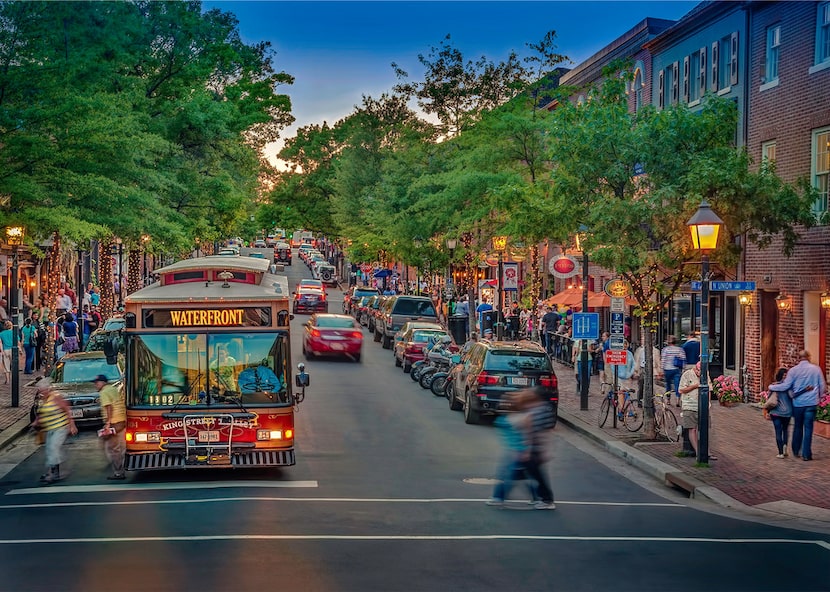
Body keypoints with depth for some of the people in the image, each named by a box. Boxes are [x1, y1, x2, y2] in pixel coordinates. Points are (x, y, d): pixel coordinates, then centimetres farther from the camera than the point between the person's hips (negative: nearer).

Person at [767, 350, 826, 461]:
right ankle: (806, 454, 2)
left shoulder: (793, 370, -7)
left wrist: (771, 387, 6)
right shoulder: (816, 369, -3)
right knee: (808, 428, 3)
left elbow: (785, 386, -8)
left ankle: (796, 452, 26)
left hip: (798, 403, 1)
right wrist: (818, 396, 22)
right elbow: (823, 387, 4)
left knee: (797, 427, 16)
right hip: (811, 403, -1)